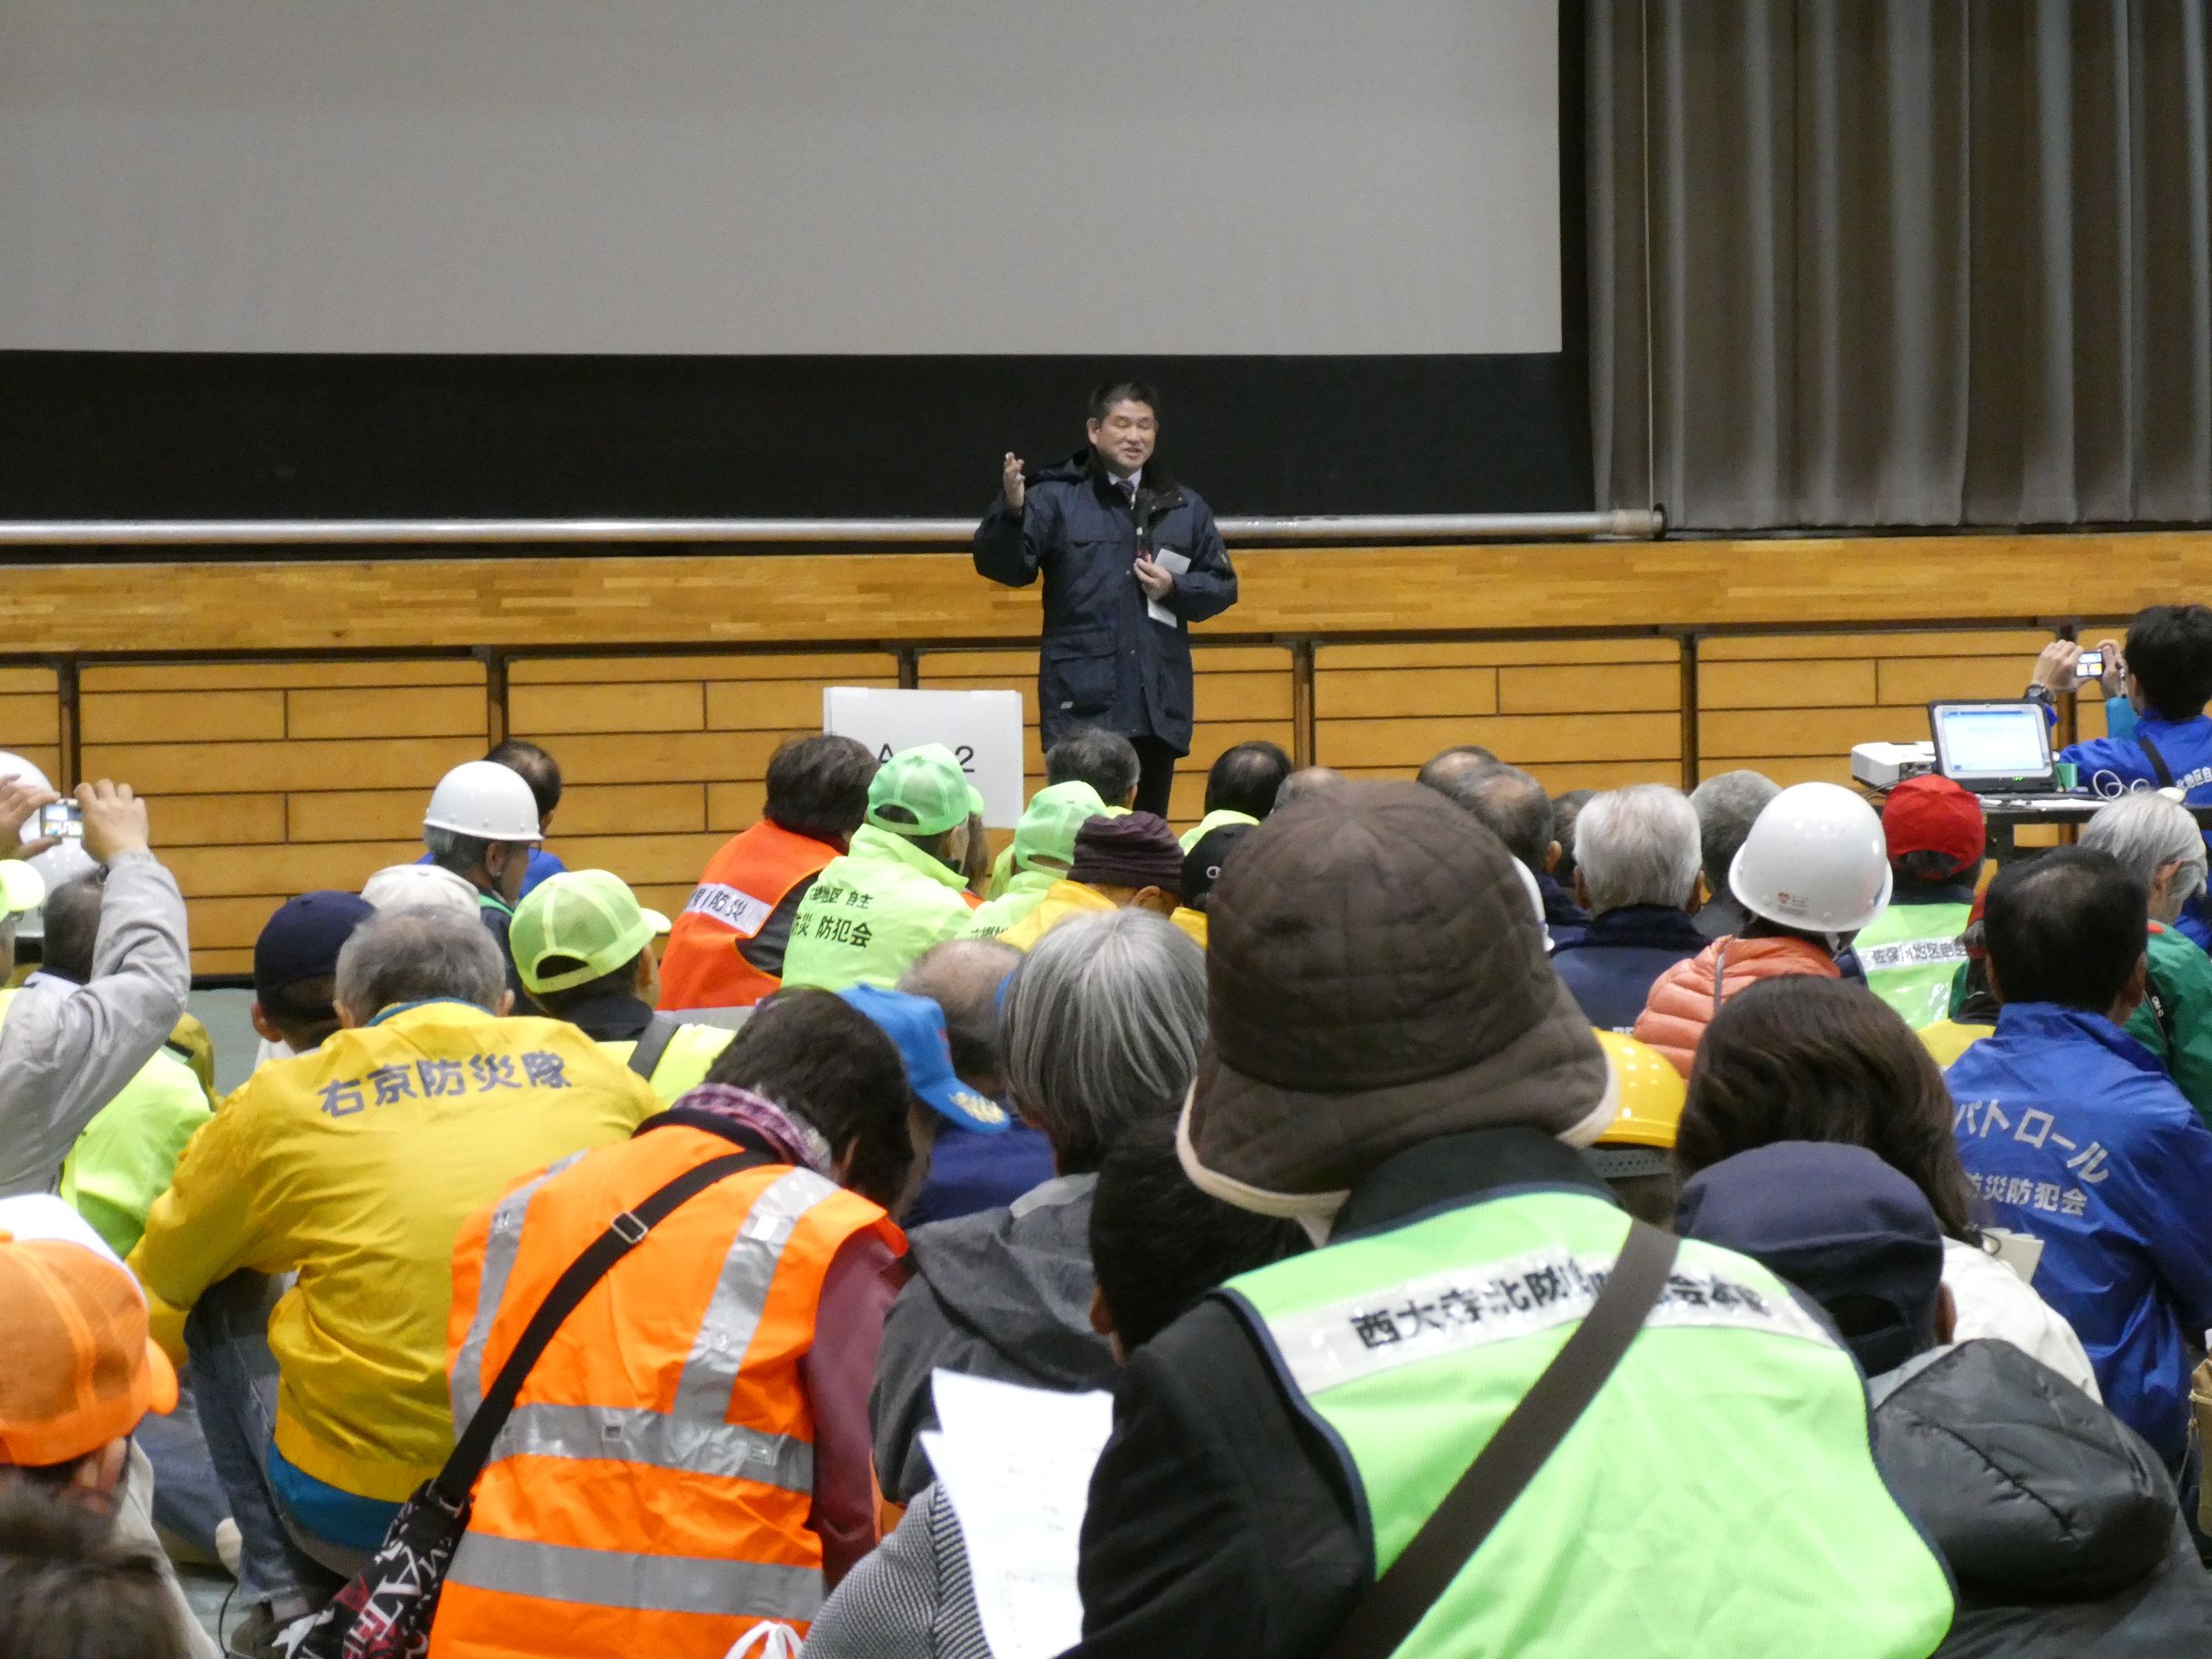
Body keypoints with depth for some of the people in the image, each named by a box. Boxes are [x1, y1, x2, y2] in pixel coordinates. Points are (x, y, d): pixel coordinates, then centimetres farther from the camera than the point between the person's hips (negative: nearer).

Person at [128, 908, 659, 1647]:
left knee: (220, 1297, 23)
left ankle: (286, 1592, 18)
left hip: (361, 1514, -1)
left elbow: (155, 1289, 22)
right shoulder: (587, 1067, 9)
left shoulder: (286, 1098, 6)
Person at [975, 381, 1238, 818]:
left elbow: (1222, 586, 15)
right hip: (1083, 704, -4)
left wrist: (1174, 588, -4)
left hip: (1160, 703, 4)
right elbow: (1003, 567, -8)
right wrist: (1011, 511, -26)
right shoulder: (1055, 498, 0)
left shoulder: (1184, 507, 12)